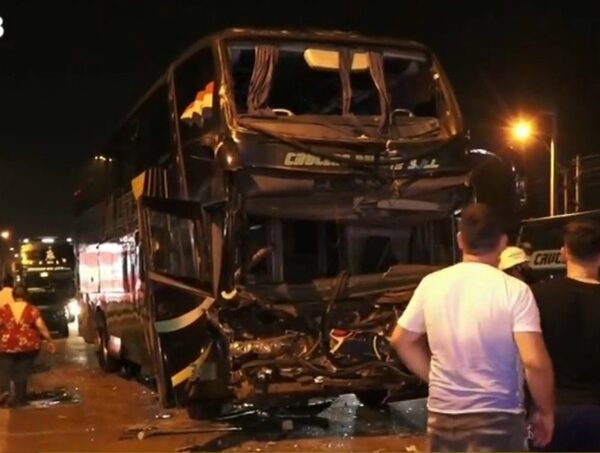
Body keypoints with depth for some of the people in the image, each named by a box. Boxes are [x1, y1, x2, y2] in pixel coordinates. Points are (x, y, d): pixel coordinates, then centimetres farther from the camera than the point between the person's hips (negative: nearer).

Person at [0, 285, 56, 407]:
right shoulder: (32, 310, -5)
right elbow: (41, 327, -8)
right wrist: (50, 341, 0)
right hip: (28, 346, 0)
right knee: (22, 372, 10)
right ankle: (20, 399, 14)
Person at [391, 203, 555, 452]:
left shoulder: (431, 284, 0)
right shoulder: (514, 290, -12)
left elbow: (401, 340, 10)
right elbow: (535, 362, -19)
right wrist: (546, 411, -4)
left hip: (442, 416, 5)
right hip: (497, 419, -4)